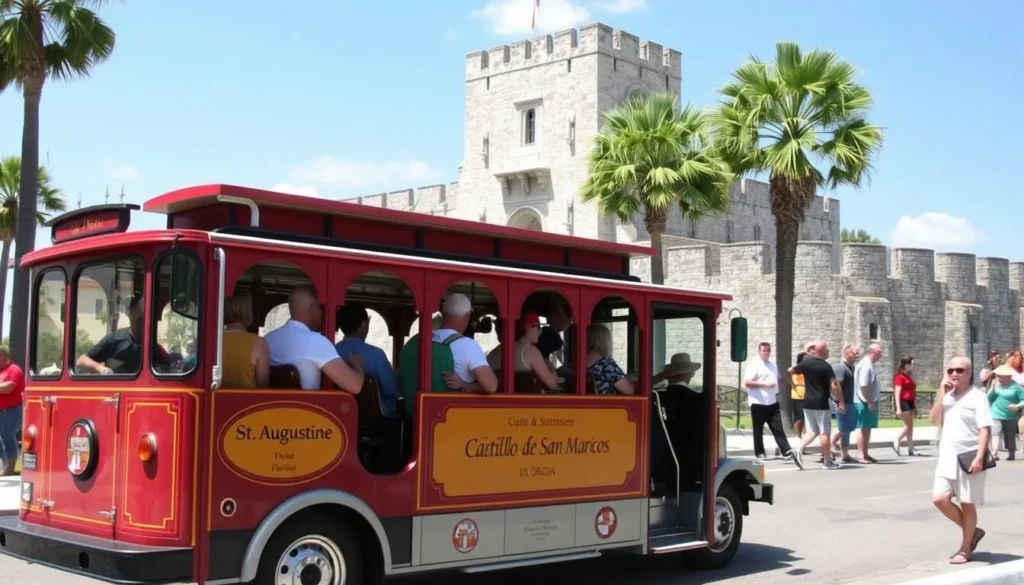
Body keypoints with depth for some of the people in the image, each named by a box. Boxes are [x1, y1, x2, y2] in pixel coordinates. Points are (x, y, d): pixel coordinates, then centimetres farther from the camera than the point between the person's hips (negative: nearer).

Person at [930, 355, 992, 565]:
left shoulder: (977, 396, -8)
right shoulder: (947, 396, 11)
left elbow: (985, 429, -14)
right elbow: (935, 420, 3)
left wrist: (980, 457, -23)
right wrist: (941, 393, -4)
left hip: (968, 457, -6)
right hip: (947, 456, 6)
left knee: (967, 503, 3)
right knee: (940, 499, -2)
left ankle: (965, 548, 16)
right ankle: (972, 531, 19)